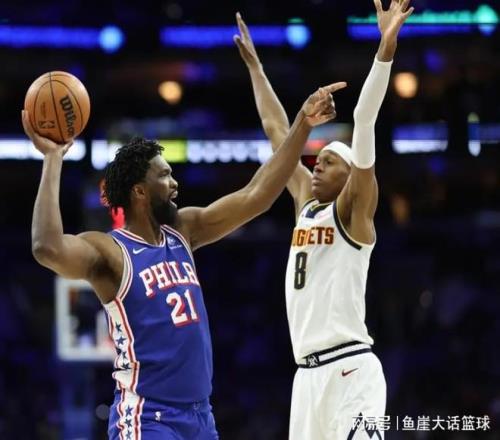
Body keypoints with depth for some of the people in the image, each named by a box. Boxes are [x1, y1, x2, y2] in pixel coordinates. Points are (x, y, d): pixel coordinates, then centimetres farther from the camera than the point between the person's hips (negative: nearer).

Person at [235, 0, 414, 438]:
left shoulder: (352, 212, -2)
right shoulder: (305, 203, 17)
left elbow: (364, 126, -13)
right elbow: (277, 131, 24)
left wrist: (385, 50, -23)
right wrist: (255, 66, 30)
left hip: (349, 369, -8)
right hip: (309, 371, 8)